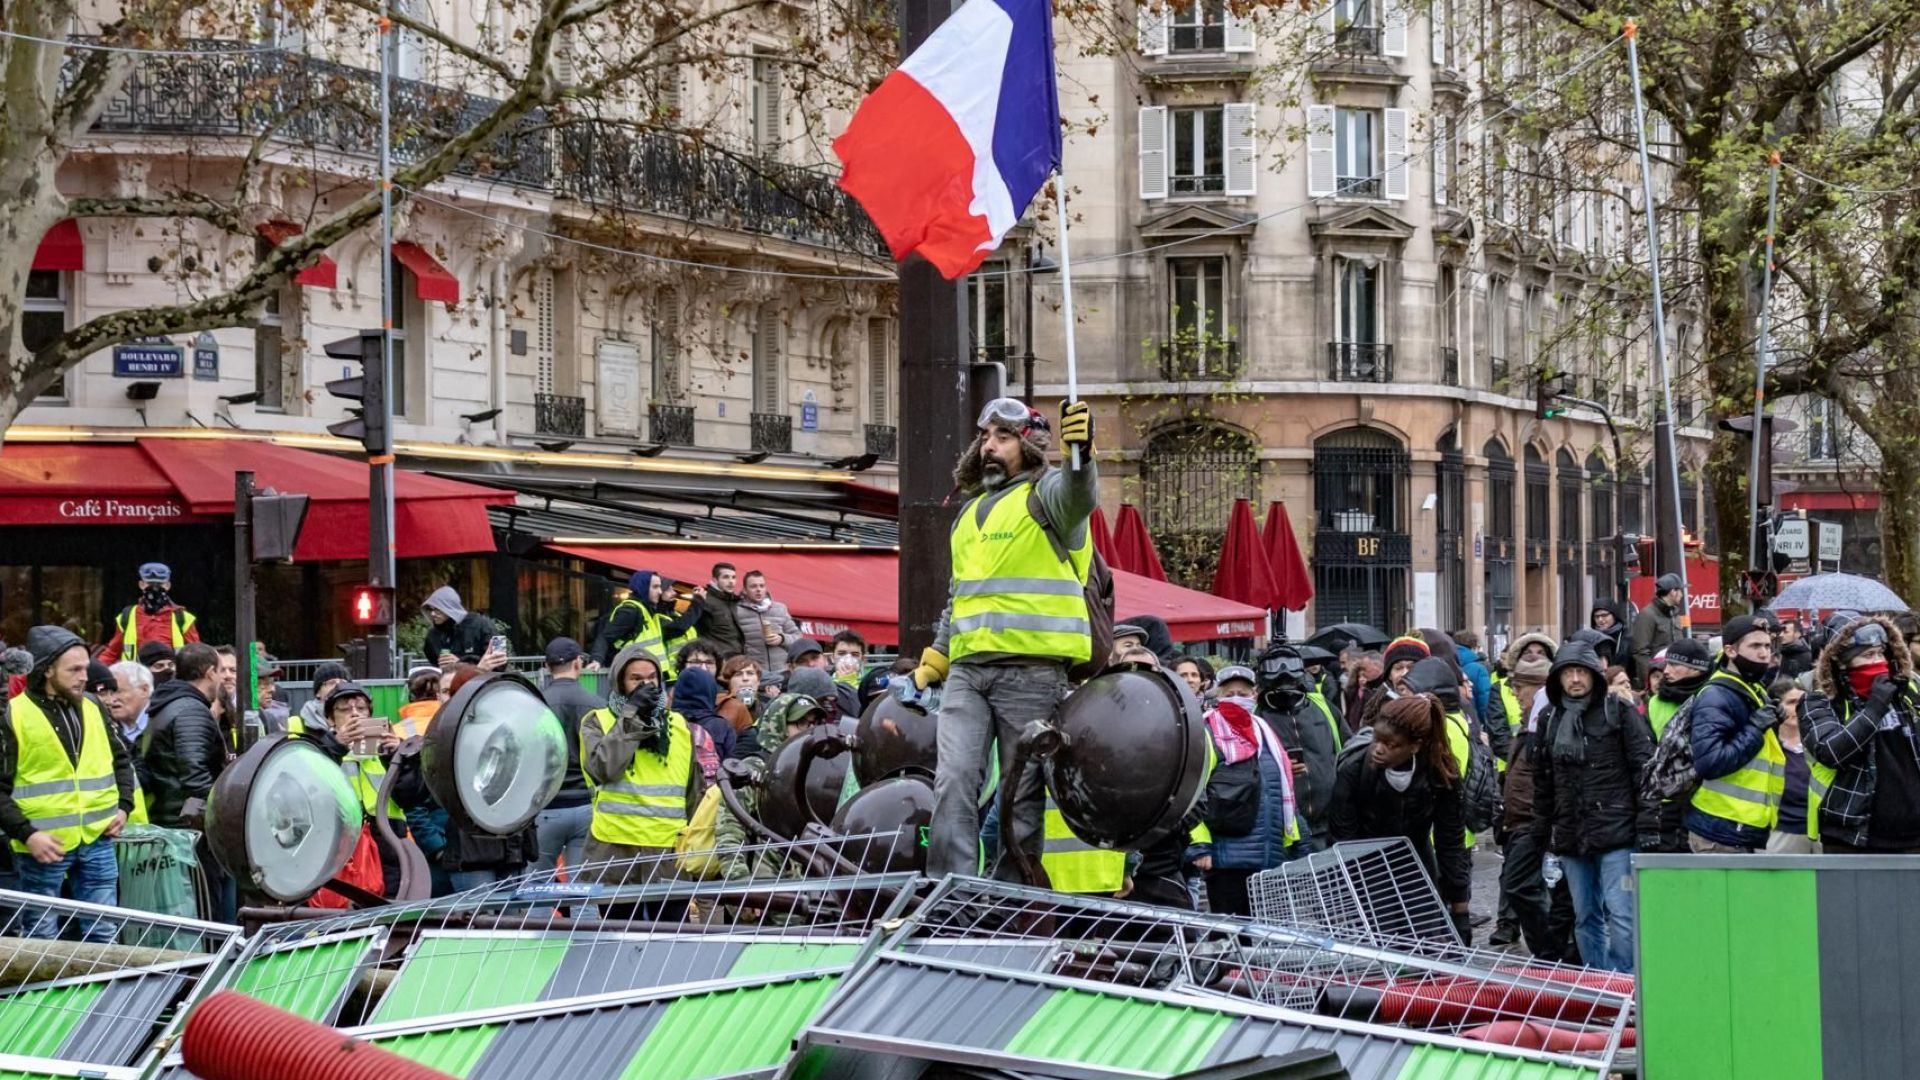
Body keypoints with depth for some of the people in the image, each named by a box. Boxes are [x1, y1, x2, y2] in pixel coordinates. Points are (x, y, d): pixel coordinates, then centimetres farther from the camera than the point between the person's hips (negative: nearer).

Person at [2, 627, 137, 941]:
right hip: (44, 845, -5)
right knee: (42, 938, 4)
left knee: (104, 934, 9)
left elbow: (121, 760, 24)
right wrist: (26, 834, -16)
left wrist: (123, 806, 8)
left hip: (97, 841, 5)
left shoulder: (93, 709, 10)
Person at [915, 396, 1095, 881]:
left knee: (1024, 793, 0)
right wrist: (933, 661, 25)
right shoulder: (970, 513, 25)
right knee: (953, 782, -8)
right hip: (966, 671, 6)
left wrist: (1080, 454, -46)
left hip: (1032, 671, -6)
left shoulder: (1045, 495, 1)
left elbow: (1078, 497, -25)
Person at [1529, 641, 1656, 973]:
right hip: (1570, 837, 5)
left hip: (1616, 833, -5)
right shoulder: (1550, 719, 12)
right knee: (1585, 918, 10)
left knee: (1622, 915, -9)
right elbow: (1542, 782, 18)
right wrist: (1543, 834, 15)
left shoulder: (1619, 711, -2)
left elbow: (1646, 769, -5)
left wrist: (1648, 828, -11)